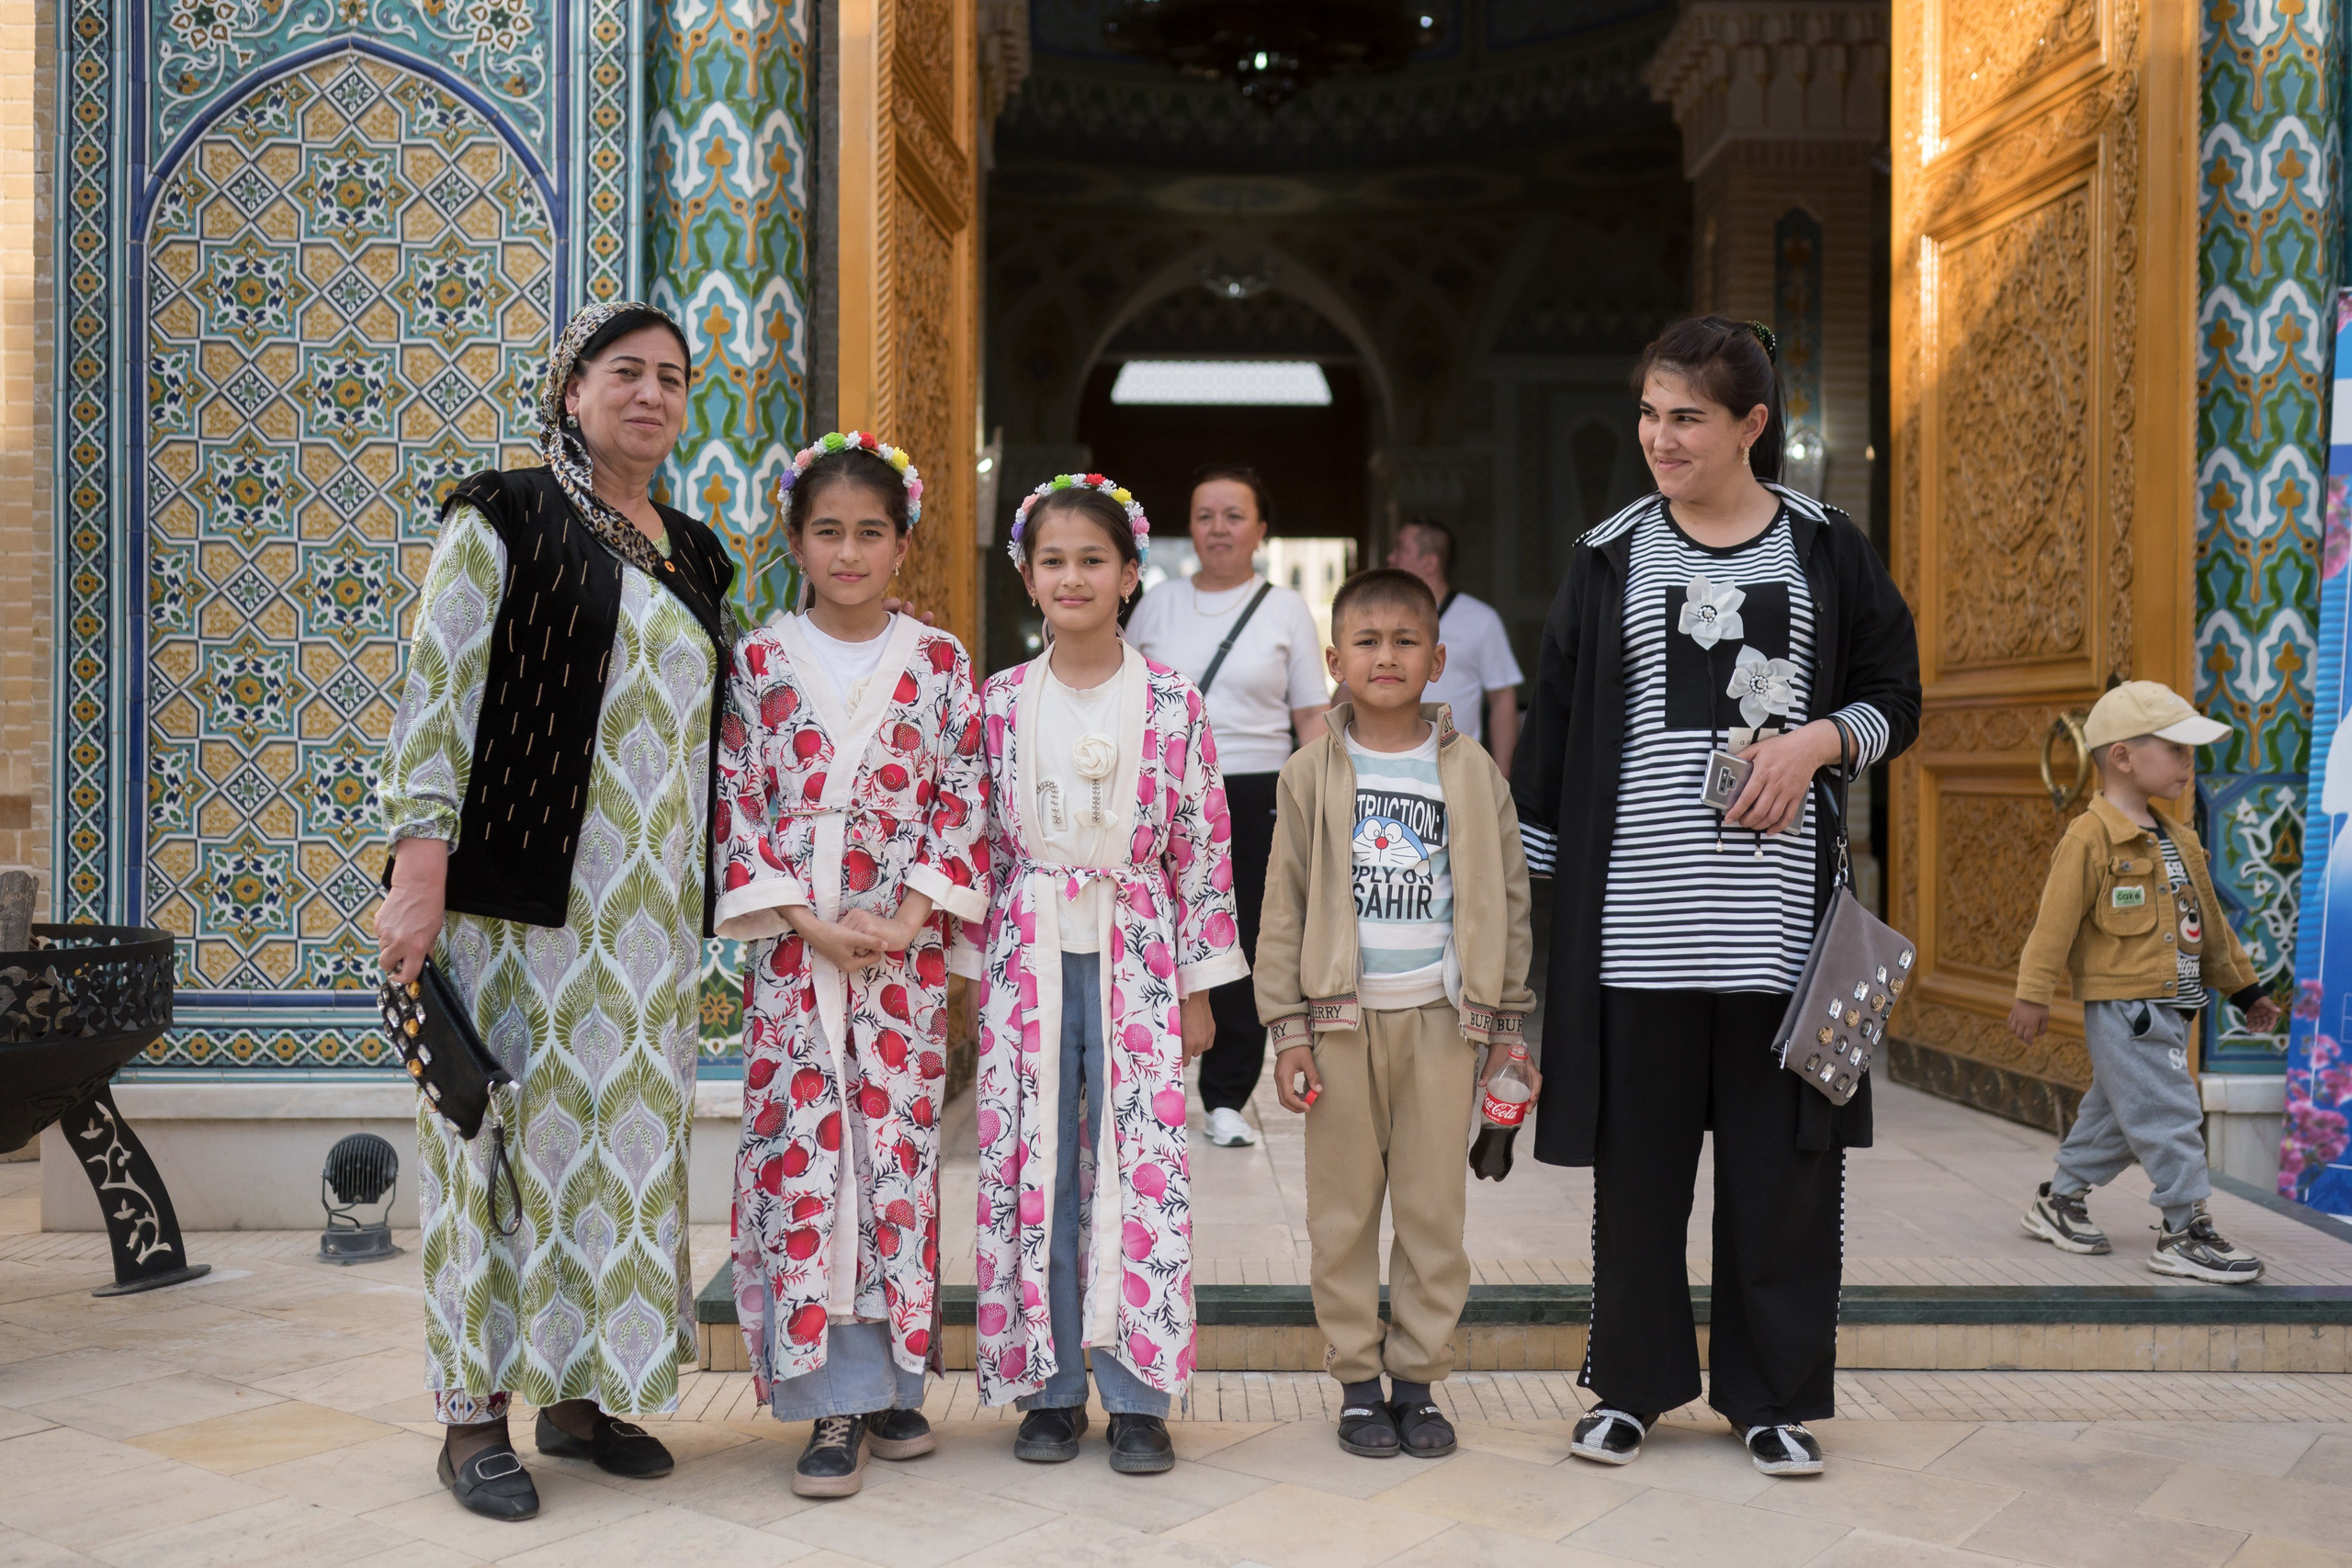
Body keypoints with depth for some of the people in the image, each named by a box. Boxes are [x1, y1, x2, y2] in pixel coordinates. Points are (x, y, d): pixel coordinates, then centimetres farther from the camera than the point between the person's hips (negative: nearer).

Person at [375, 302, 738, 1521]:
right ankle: (476, 1410, 11)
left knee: (629, 1133, 8)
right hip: (519, 891, -6)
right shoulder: (504, 517, -2)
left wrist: (705, 903, 16)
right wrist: (420, 880, -16)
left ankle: (581, 1390, 21)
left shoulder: (696, 557, 16)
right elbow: (435, 696, -8)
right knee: (511, 1124, -1)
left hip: (650, 912, 6)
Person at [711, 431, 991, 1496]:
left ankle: (893, 1379, 16)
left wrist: (906, 921, -9)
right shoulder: (760, 662, 4)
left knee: (898, 1147, 2)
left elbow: (963, 800, 2)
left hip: (906, 943, 1)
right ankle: (834, 1400, 4)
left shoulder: (937, 662, 6)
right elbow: (736, 806, 0)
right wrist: (808, 923, -10)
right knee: (800, 1151, -4)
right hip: (793, 945, 0)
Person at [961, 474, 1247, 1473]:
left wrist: (1198, 991, 1)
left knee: (1139, 1167, -1)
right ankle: (1049, 1389, 17)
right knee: (1031, 1170, 4)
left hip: (1136, 959, -1)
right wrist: (968, 979, 5)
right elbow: (978, 848, 8)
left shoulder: (1173, 706, 0)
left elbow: (1203, 850, 2)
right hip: (1025, 963, 1)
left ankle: (1137, 1396, 11)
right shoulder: (1000, 704, 4)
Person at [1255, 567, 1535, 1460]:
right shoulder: (1312, 774, 2)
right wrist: (1288, 1028, -3)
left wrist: (1505, 1022, 6)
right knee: (1344, 1207, 5)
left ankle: (1419, 1378, 19)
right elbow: (1283, 907, 2)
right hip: (1341, 1014, 0)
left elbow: (1505, 900, 8)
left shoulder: (1472, 773, 4)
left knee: (1435, 1204, 5)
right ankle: (1357, 1380, 18)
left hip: (1439, 1013, 1)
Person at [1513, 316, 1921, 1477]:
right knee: (1637, 1158, 5)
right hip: (1637, 913, 0)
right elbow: (1554, 724, 9)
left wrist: (1817, 741, -10)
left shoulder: (1825, 549, 7)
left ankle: (1774, 1394, 20)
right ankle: (1633, 1384, 21)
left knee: (1782, 1159, 5)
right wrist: (1537, 875, 5)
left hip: (1778, 912, 0)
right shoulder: (1611, 555, 8)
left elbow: (1896, 695, 11)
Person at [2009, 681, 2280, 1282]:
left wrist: (2244, 987, 25)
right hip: (2121, 1007, -9)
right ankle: (2186, 1230, 0)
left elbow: (2210, 922, 22)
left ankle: (2060, 1201, 27)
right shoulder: (2091, 837, -13)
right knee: (2169, 1117, -8)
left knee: (2116, 1113, 15)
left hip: (2170, 1008, 9)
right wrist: (2032, 995, -15)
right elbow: (2055, 922, -14)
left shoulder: (2179, 838, 14)